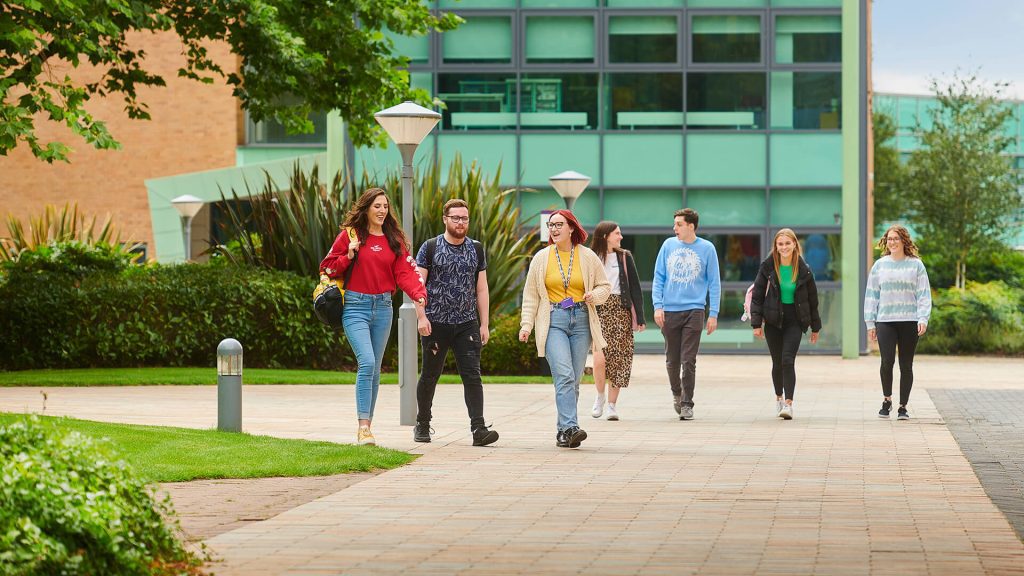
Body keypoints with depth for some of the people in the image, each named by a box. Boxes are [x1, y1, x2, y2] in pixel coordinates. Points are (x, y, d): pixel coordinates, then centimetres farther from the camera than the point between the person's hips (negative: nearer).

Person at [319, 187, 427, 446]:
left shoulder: (395, 240, 9)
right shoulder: (350, 235, 0)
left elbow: (406, 272, 0)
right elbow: (327, 269, 3)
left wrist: (419, 296, -17)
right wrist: (348, 256, -14)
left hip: (383, 306, 4)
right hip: (355, 306, -4)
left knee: (375, 369, 9)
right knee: (366, 362, -19)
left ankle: (367, 426, 17)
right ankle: (363, 426, -18)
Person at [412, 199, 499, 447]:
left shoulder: (476, 249, 10)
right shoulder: (430, 247, 1)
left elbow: (481, 289, 12)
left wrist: (484, 324, 7)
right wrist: (422, 317, -12)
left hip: (467, 324, 2)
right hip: (436, 324, -2)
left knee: (472, 375, -9)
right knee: (429, 376, 9)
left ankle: (478, 429, -15)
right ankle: (422, 425, 25)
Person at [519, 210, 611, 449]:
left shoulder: (588, 257, 7)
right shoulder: (541, 258, 6)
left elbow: (605, 286, 15)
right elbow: (530, 295, 9)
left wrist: (594, 295, -8)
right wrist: (526, 325, 1)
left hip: (581, 321, 2)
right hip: (554, 321, -2)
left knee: (573, 380, 3)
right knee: (564, 376, -17)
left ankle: (564, 433, 10)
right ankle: (570, 428, -24)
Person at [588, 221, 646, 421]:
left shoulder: (625, 257, 10)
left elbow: (635, 288, 9)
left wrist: (640, 317, 2)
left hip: (621, 311, 2)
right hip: (598, 310, -2)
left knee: (618, 359, 0)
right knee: (600, 357, -16)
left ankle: (612, 404, 9)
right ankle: (600, 396, 8)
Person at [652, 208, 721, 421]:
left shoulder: (707, 249, 0)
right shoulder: (668, 245, 5)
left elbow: (714, 283, 3)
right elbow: (658, 277, 7)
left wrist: (713, 313, -2)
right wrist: (658, 306, -2)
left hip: (694, 311, -2)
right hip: (669, 311, 2)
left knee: (688, 361, -6)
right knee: (672, 360, 11)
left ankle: (687, 404, 0)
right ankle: (676, 394, 33)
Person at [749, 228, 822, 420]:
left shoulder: (804, 269, -2)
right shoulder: (768, 267, -3)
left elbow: (812, 299, 6)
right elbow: (757, 295, 0)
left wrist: (815, 327, 9)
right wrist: (756, 323, -8)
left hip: (794, 321, -1)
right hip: (773, 320, 1)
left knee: (788, 360, -15)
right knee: (777, 362, 10)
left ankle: (788, 404, -19)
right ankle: (779, 398, 33)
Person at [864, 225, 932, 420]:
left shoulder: (916, 265, 4)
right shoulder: (879, 265, 9)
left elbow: (924, 294, 3)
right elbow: (871, 294, 10)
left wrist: (923, 318, -9)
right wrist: (870, 323, 5)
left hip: (909, 321, 0)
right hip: (885, 321, 0)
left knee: (906, 365, 3)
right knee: (887, 360, -14)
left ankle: (903, 406, 13)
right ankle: (887, 399, 6)